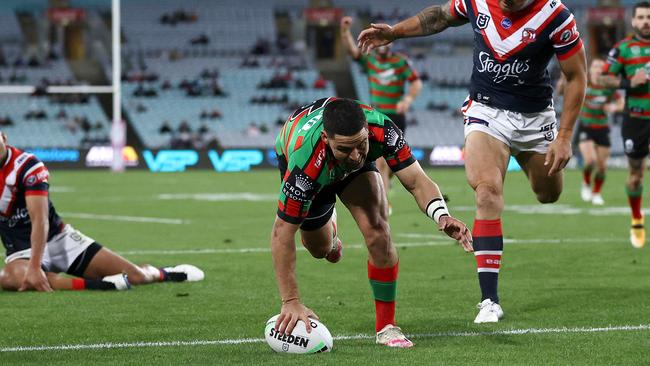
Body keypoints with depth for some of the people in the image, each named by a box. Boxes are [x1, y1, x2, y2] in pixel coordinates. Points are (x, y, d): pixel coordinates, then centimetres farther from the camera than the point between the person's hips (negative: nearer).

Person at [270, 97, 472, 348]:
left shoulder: (380, 128, -41)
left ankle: (386, 326, -6)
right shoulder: (305, 163, -47)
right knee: (320, 248, 13)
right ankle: (329, 224, 51)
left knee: (378, 234, -20)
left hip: (355, 170, 1)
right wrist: (290, 302, -40)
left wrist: (441, 216, -55)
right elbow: (282, 233, -39)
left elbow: (416, 180, -34)